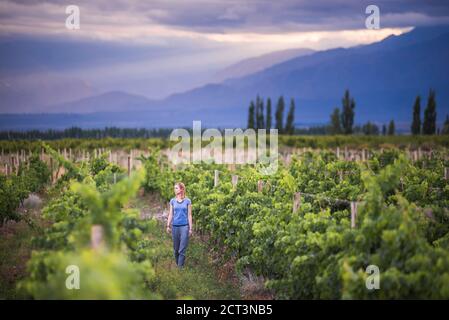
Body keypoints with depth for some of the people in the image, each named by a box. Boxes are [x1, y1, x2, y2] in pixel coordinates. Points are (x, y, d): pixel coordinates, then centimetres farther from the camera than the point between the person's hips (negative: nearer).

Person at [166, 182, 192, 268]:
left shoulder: (187, 201, 1)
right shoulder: (172, 201, 8)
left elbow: (189, 215, 3)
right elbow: (170, 214, 10)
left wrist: (190, 228, 0)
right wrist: (168, 226, 3)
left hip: (184, 226, -3)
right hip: (175, 226, 3)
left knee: (182, 250, -7)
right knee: (176, 249, 10)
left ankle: (180, 267, -6)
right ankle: (177, 265, 22)